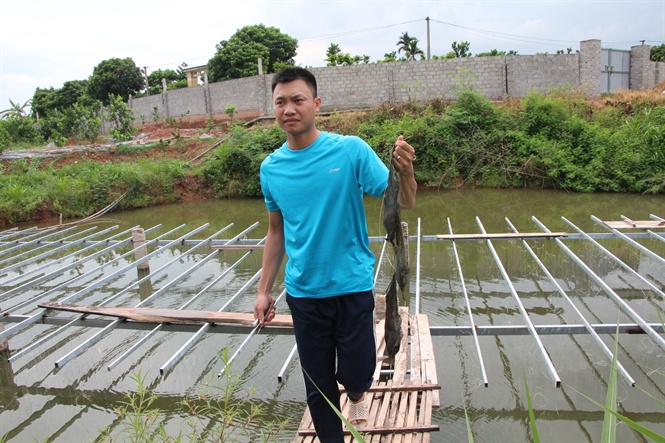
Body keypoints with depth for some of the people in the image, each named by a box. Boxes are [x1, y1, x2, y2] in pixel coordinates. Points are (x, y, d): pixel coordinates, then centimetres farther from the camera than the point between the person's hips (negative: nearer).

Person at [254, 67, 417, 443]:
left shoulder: (351, 150, -10)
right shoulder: (271, 168, 0)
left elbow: (404, 203, -11)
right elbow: (277, 232, 10)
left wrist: (405, 172, -32)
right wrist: (264, 291, 9)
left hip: (353, 285, -2)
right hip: (304, 292, 3)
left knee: (356, 373, 4)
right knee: (318, 384, 13)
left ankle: (356, 396, 41)